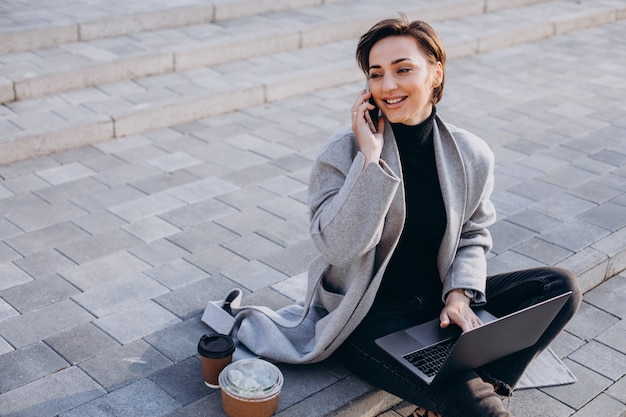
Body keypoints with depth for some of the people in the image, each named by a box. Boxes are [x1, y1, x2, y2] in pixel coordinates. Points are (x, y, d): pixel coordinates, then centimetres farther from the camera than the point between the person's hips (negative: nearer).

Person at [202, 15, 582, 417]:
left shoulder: (472, 156, -3)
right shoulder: (344, 152, -13)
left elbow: (473, 237, 8)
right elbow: (339, 246, -24)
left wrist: (459, 293, -11)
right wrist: (370, 157, -27)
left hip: (439, 299, 7)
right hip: (368, 315, -7)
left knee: (562, 287, -11)